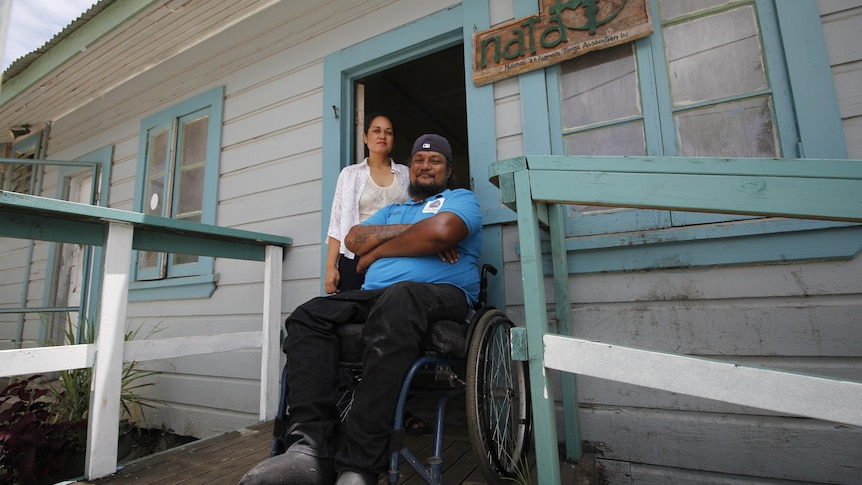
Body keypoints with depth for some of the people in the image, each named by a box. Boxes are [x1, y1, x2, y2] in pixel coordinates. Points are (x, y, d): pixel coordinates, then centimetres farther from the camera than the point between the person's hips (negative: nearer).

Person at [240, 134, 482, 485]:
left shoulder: (461, 198, 15)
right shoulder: (391, 209, 32)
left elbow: (441, 231, -11)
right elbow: (354, 238, 11)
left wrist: (377, 252, 3)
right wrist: (411, 231, -2)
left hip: (441, 294, -5)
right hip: (375, 296, 6)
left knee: (398, 299, -39)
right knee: (308, 316, -17)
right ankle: (311, 448, -28)